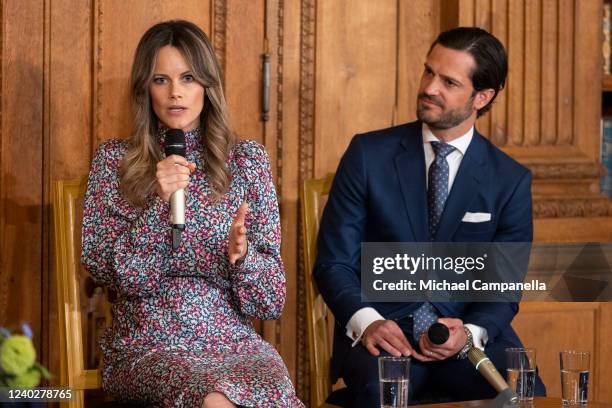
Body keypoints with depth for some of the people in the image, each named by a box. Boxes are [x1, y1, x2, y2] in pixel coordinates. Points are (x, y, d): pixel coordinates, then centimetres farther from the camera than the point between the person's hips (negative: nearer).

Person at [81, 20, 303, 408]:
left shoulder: (247, 159, 8)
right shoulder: (115, 159, 7)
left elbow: (270, 300, 6)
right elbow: (106, 270, -3)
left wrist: (241, 254, -16)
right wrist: (160, 202, -15)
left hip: (235, 341, 2)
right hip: (149, 346, -2)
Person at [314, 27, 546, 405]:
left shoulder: (511, 180, 4)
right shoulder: (369, 154, 1)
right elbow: (333, 261, 1)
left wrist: (470, 333, -18)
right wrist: (366, 322, -19)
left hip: (472, 335, 2)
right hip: (382, 330, -2)